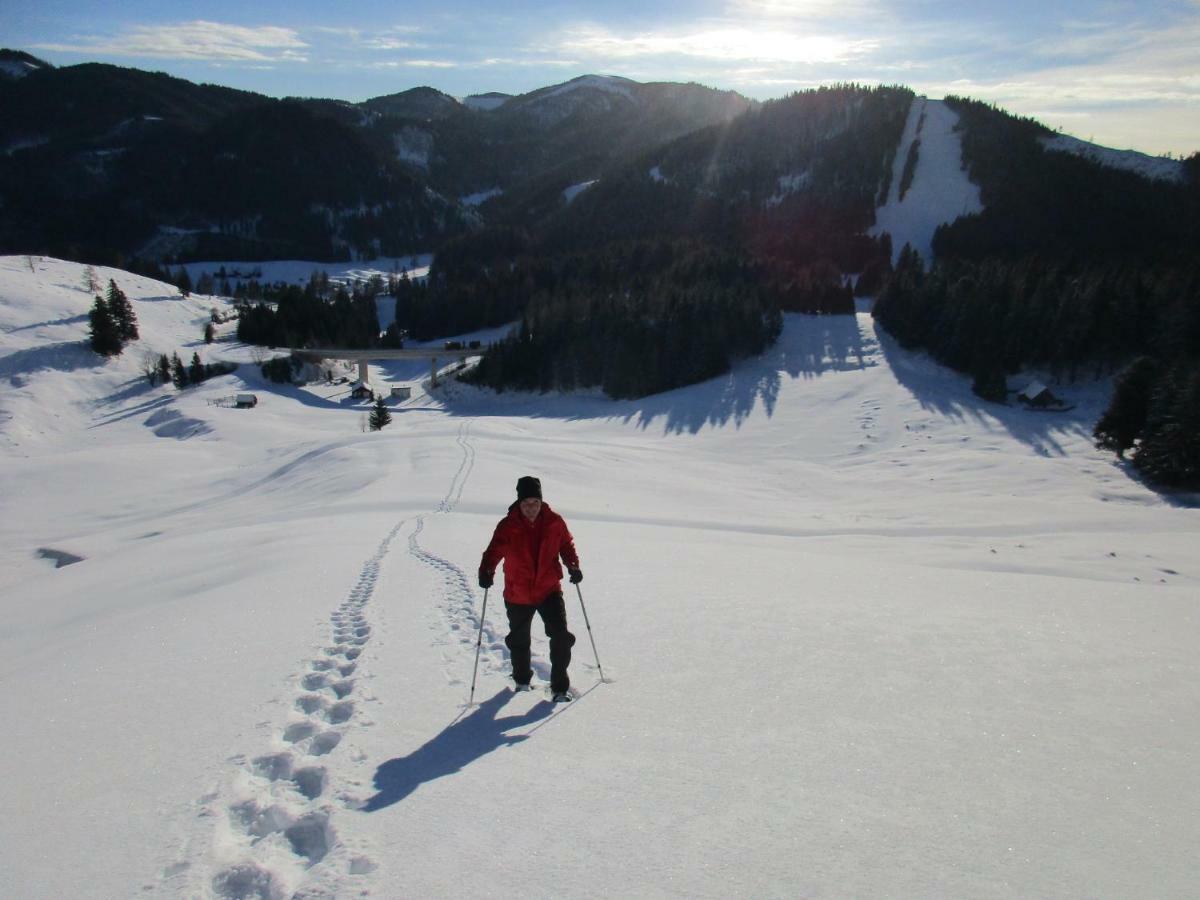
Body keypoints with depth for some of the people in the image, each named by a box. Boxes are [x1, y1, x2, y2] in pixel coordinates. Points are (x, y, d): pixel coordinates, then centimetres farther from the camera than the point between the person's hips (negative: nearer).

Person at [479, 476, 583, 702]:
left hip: (549, 590, 0)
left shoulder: (555, 522, -7)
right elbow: (494, 551, -17)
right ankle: (522, 679, 44)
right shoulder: (508, 526, -13)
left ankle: (560, 687, 4)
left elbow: (566, 545, 6)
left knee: (561, 637, -11)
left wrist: (573, 566, -11)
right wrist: (486, 572, -36)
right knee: (519, 641, 18)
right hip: (518, 594, 0)